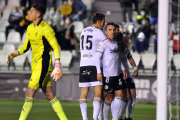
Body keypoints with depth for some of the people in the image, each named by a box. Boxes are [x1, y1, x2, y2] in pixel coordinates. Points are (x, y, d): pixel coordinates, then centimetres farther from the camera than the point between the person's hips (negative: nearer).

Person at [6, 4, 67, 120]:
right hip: (36, 65, 9)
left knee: (30, 93, -11)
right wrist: (14, 54, 2)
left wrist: (57, 68, -19)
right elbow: (25, 46, 20)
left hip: (43, 65, -9)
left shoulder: (46, 29, -13)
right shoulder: (30, 28, 12)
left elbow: (56, 48, -14)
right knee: (49, 95, 9)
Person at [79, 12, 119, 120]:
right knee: (98, 93, -5)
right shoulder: (98, 32, -4)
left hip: (83, 65, 6)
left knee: (84, 94, 4)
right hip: (94, 65, -6)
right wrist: (118, 45, 13)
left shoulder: (84, 31, 17)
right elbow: (112, 47, -8)